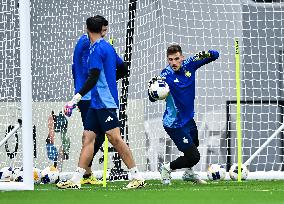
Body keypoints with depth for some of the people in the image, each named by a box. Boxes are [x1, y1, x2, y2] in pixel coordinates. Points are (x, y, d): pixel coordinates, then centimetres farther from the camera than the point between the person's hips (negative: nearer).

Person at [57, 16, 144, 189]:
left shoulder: (97, 49, -13)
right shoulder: (108, 47, 14)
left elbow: (93, 79, -21)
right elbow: (122, 68, 24)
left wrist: (75, 99, -22)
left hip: (105, 102, -10)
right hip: (97, 103, 10)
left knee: (115, 138, -10)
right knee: (88, 137, 5)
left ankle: (138, 178, -7)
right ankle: (76, 180, 2)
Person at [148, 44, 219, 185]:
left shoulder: (188, 65, -8)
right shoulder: (166, 75, -25)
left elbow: (215, 55, 0)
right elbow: (153, 98, -32)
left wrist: (206, 54, -23)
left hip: (188, 119, 8)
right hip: (175, 124, -8)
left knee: (194, 145, 31)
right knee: (193, 156, -10)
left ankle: (188, 173, 56)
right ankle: (167, 168, 14)